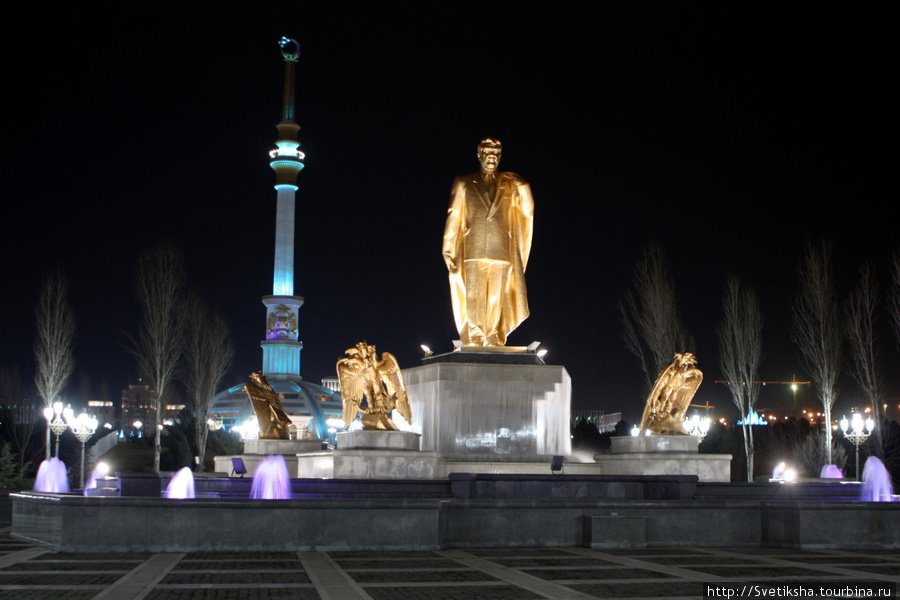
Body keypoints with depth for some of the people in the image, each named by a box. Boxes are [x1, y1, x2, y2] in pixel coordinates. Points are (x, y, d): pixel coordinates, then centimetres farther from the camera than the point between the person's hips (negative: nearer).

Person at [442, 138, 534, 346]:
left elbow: (528, 211, 13)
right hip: (474, 252, -1)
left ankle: (494, 343, -2)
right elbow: (453, 217, 9)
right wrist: (448, 249, 1)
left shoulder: (510, 185, 18)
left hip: (501, 253, 1)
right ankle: (473, 344, -10)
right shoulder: (464, 183, 14)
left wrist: (522, 188, 4)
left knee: (496, 302, -3)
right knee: (473, 299, -9)